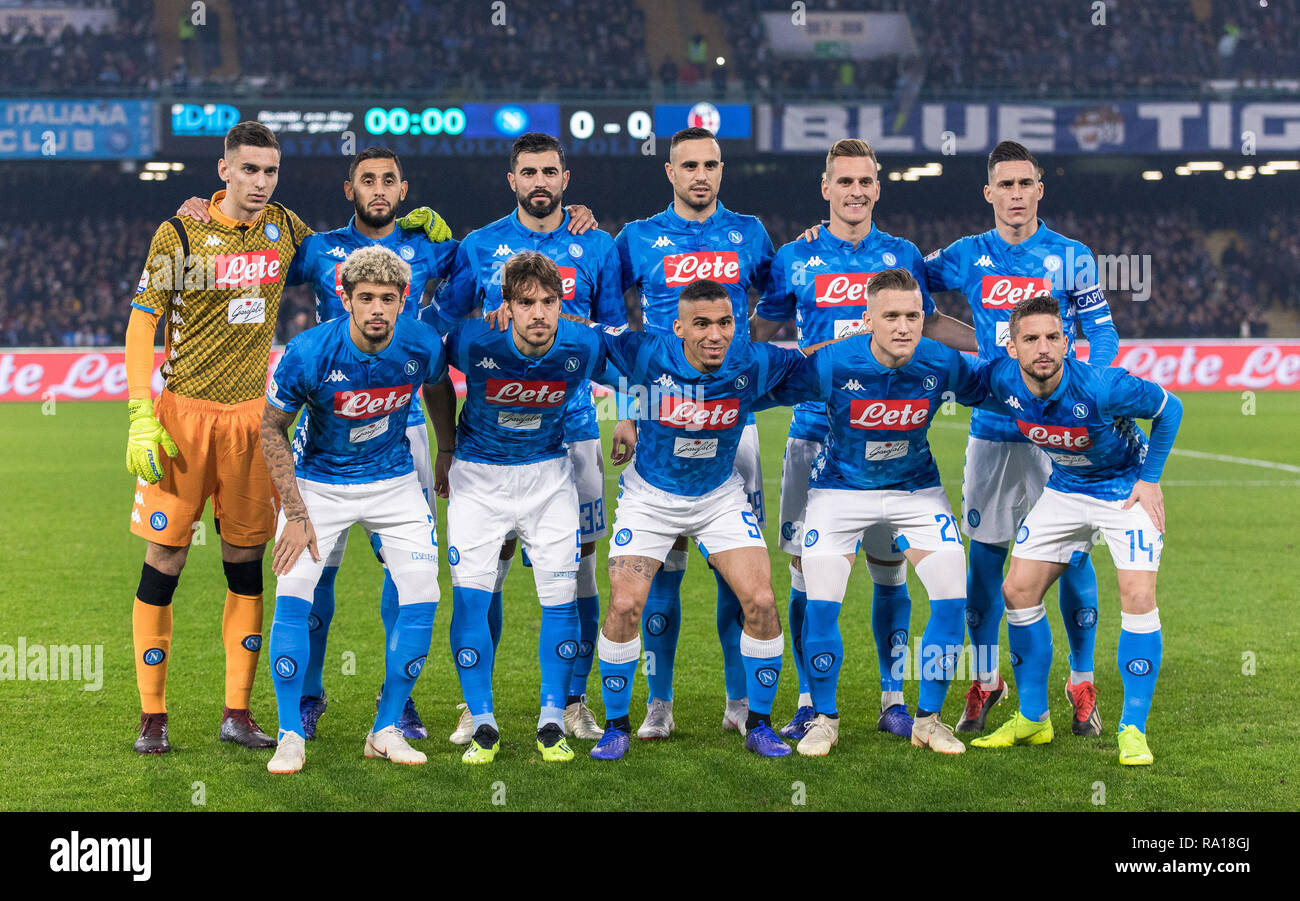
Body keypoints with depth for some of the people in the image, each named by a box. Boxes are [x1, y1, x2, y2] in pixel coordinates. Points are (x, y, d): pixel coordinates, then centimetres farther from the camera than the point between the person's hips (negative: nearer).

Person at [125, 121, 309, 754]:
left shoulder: (285, 228, 7)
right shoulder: (179, 234, -5)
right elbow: (141, 323, -5)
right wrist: (140, 416, -14)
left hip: (252, 413, 3)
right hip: (184, 411, -3)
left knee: (246, 562, 6)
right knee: (165, 560, -3)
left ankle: (237, 713, 13)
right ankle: (151, 715, 7)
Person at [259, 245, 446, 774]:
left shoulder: (423, 346, -17)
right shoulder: (308, 354, -24)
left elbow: (439, 391, 8)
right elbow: (272, 431, -10)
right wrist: (296, 513, -14)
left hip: (395, 482, 2)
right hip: (319, 483, -2)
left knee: (421, 598, -7)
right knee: (292, 597, -15)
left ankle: (386, 730, 7)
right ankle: (290, 736, -2)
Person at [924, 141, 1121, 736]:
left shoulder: (1071, 258, 0)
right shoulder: (968, 256, 5)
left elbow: (1102, 334, 3)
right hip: (991, 427, 2)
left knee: (1073, 555, -1)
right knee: (985, 554, 5)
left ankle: (1082, 683, 12)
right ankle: (985, 681, 19)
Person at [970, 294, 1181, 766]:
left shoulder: (1102, 386, -33)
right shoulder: (1002, 381, -21)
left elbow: (1168, 408, -16)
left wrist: (1150, 479, -13)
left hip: (1126, 488, -5)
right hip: (1063, 491, 5)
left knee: (1138, 598, -18)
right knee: (1018, 590, 0)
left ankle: (1133, 729, -7)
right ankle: (1033, 719, 15)